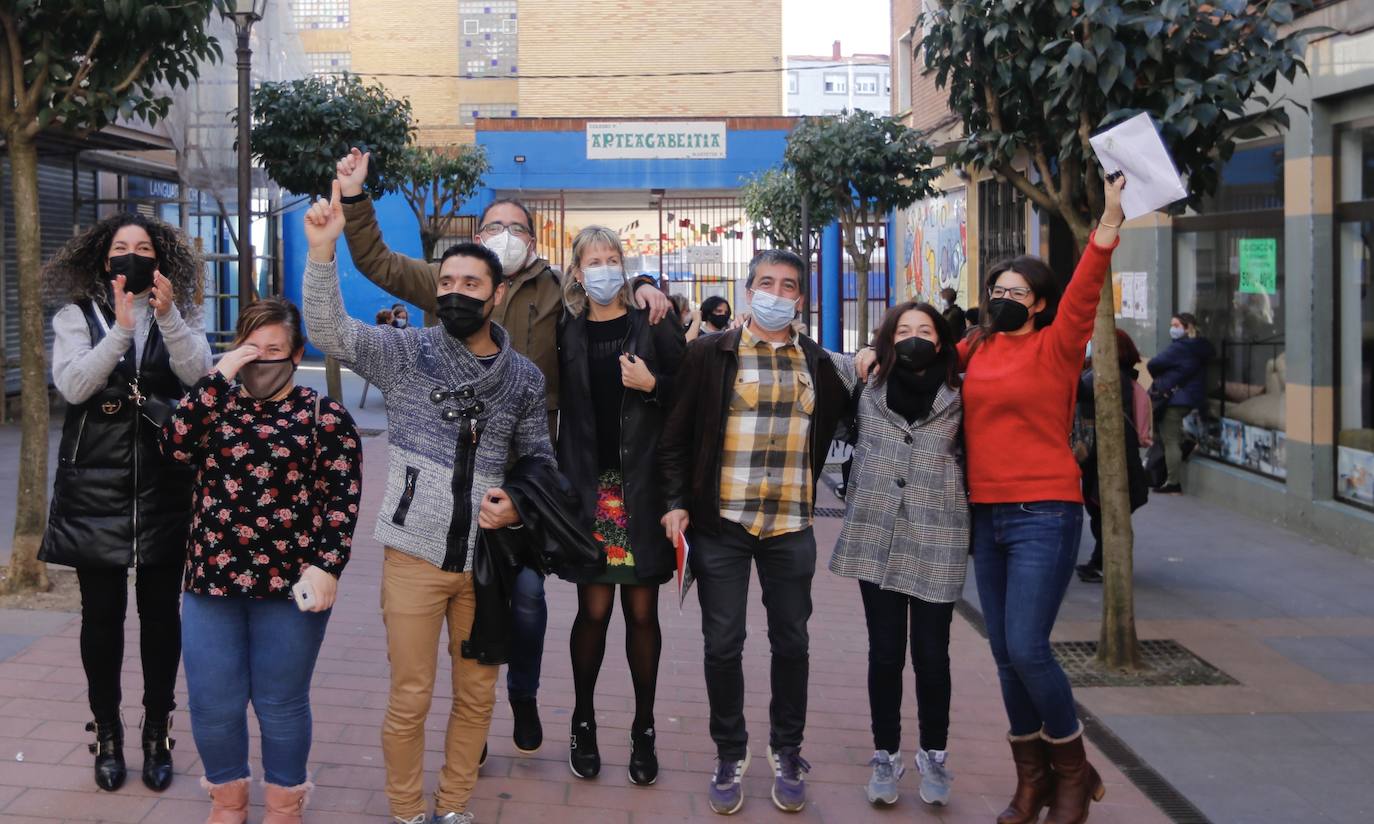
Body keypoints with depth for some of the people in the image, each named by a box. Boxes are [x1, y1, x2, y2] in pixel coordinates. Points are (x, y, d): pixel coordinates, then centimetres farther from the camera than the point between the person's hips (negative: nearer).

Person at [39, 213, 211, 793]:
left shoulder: (182, 315, 6)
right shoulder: (77, 316, 2)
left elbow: (201, 376, -11)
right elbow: (72, 385, -13)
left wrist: (168, 317, -23)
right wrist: (121, 329, -22)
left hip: (165, 488, 1)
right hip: (96, 488, -1)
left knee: (161, 612, 7)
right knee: (101, 615, 5)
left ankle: (156, 734, 19)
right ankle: (107, 734, 19)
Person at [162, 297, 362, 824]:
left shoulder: (324, 416, -1)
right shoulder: (213, 405, 9)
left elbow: (342, 499, -4)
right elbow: (175, 446, -11)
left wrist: (327, 565, -14)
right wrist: (218, 378, -14)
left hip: (290, 583, -3)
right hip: (211, 580, 3)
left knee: (281, 703, 7)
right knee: (212, 703, 8)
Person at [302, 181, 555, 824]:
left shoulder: (524, 377, 6)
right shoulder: (407, 352, -1)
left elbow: (539, 460, 13)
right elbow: (328, 330, -13)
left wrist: (518, 505, -7)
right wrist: (323, 250, -25)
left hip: (486, 559, 3)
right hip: (416, 555, -2)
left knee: (476, 696, 13)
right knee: (409, 701, 4)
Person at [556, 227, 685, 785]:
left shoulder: (653, 327, 3)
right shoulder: (566, 333, 6)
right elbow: (554, 401, 9)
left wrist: (653, 385, -14)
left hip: (642, 486, 0)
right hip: (588, 487, 0)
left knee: (642, 611, 4)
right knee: (594, 608, -1)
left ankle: (643, 730, 17)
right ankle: (583, 723, 18)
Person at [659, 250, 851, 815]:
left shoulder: (816, 362, 7)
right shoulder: (711, 353, -2)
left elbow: (834, 422, 22)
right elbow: (676, 434, 0)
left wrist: (809, 483, 13)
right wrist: (677, 503, -8)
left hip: (791, 527, 2)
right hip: (721, 522, -2)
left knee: (791, 643, 10)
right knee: (723, 644, 5)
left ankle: (787, 754, 25)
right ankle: (730, 756, 19)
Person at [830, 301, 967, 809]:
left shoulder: (959, 397, 2)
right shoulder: (869, 392, 6)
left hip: (936, 542, -1)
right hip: (876, 538, 1)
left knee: (931, 654, 4)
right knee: (885, 653, 6)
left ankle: (934, 755, 20)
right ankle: (886, 755, 18)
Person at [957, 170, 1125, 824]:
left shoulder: (1056, 347, -4)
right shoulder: (976, 349, 10)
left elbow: (1084, 291, -18)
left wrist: (1110, 220, -27)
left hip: (1043, 516, -6)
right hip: (986, 517, 6)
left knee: (1027, 649, -12)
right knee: (1005, 654, 9)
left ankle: (1073, 771, 10)